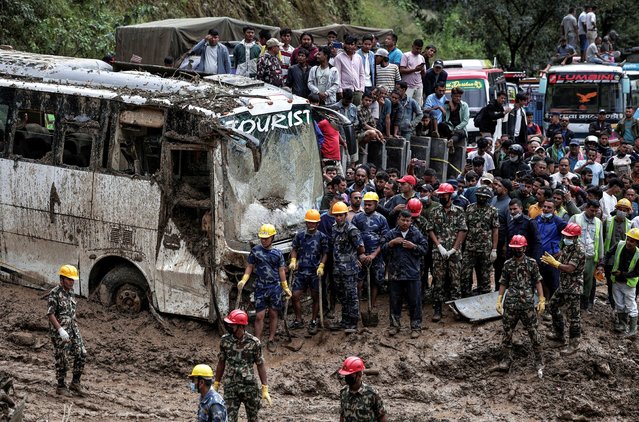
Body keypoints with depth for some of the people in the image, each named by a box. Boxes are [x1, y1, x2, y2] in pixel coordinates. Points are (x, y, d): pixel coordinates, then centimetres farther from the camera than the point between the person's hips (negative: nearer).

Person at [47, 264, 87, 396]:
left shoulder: (70, 292, 10)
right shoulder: (54, 294, -14)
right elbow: (50, 314, -19)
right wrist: (60, 330, -26)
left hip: (73, 329, 7)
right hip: (59, 332, -7)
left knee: (81, 354, 1)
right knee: (62, 360, 1)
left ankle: (75, 383, 12)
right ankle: (61, 387, 14)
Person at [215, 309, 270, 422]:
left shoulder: (254, 342, -11)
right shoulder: (225, 340, -3)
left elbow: (260, 365, -3)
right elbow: (221, 363, 8)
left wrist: (265, 390, -6)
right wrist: (216, 385, 11)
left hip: (250, 387, -1)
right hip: (230, 387, 1)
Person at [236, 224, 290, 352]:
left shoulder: (277, 253, 2)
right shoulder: (255, 251, 0)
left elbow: (281, 271, 9)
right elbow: (250, 267, 6)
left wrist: (285, 287, 11)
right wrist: (243, 281, -8)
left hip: (275, 287, 1)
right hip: (261, 287, -1)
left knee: (273, 314, 7)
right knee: (259, 316, -3)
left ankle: (271, 340, 20)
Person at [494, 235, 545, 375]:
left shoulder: (531, 263, 0)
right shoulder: (508, 264, 6)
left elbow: (537, 282, 1)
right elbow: (503, 283, 10)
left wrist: (542, 300, -5)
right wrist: (499, 301, 4)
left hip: (528, 305, -2)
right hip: (510, 304, 2)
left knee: (533, 332, 2)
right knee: (507, 332, 6)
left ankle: (539, 362, 12)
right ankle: (506, 360, 17)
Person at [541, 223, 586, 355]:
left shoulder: (578, 251, -22)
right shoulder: (567, 247, 6)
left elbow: (569, 269, -30)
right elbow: (559, 261, 12)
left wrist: (554, 263, -30)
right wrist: (550, 259, -5)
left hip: (573, 288, -10)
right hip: (563, 286, 10)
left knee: (573, 316, -2)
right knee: (553, 305, 22)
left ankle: (574, 344, 7)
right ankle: (558, 334, 37)